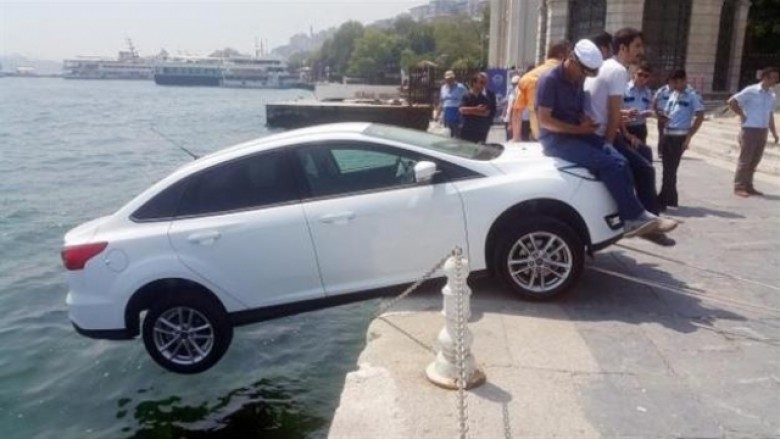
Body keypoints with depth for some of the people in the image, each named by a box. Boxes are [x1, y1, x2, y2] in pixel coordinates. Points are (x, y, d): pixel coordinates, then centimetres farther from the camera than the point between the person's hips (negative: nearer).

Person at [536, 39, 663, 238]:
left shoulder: (578, 80, 11)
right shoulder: (550, 80, -13)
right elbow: (544, 121, -17)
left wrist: (586, 121, 1)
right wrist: (578, 129, -17)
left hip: (576, 133, 8)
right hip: (555, 138, -8)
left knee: (619, 161, -15)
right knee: (607, 163, -24)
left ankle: (629, 219, -13)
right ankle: (634, 216, -16)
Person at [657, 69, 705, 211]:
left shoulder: (692, 95, -6)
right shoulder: (673, 94, 15)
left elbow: (700, 116, -9)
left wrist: (689, 137, -12)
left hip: (679, 136, -7)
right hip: (667, 134, 7)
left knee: (670, 170, -7)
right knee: (668, 168, 10)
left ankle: (662, 201, -6)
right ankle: (671, 199, 21)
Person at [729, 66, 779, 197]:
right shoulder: (751, 91, -7)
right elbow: (732, 101, -11)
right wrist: (742, 115, -8)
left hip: (763, 131, 6)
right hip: (749, 130, -6)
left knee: (754, 161, 9)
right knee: (745, 160, -4)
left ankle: (748, 186, 16)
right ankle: (739, 187, 0)